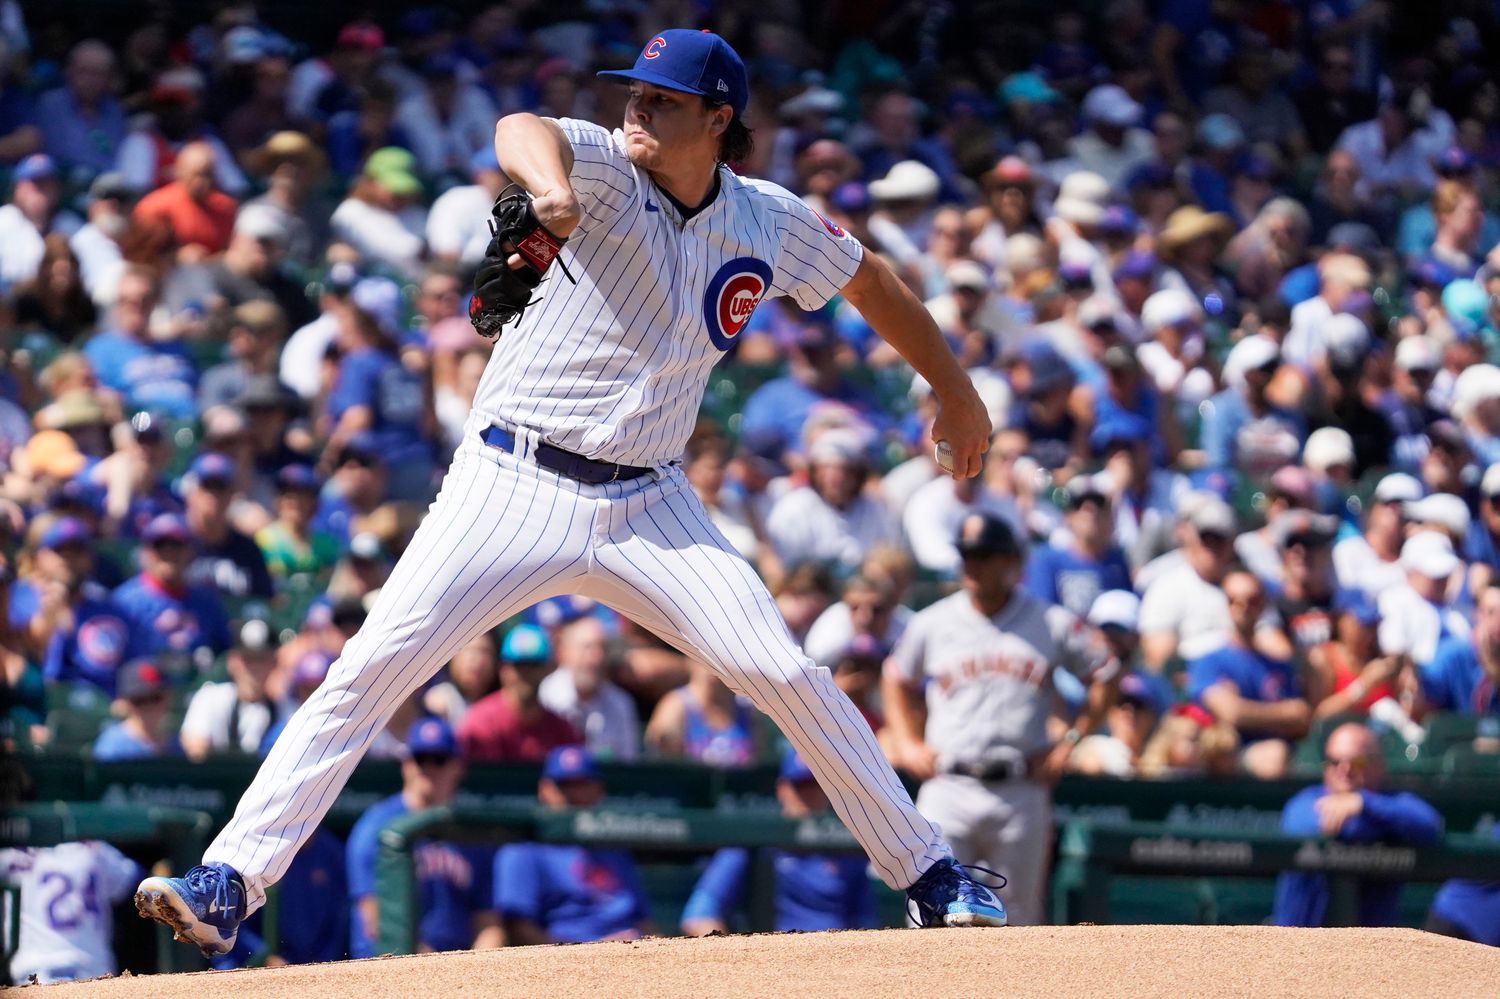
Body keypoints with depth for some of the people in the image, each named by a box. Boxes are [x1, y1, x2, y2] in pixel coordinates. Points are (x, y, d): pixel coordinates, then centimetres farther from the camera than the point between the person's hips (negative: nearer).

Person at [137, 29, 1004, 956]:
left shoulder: (771, 224, 2)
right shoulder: (611, 172, -10)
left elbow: (871, 280, 20)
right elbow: (523, 130, -33)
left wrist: (957, 390, 25)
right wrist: (549, 182, -57)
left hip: (646, 506, 3)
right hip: (513, 487, -3)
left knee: (785, 673, -5)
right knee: (372, 666, -14)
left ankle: (928, 873, 11)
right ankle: (231, 881, -11)